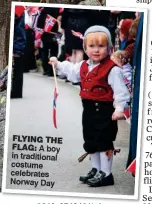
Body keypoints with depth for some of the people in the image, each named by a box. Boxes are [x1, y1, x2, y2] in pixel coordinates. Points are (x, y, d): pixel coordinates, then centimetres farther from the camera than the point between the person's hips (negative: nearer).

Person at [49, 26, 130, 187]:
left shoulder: (112, 70, -17)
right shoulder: (83, 66, 7)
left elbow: (120, 90, -19)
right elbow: (71, 71, 29)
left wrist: (119, 108, -24)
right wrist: (57, 64, 27)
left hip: (104, 110, -8)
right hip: (89, 110, 8)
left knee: (104, 142, -2)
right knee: (90, 142, 17)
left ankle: (105, 174, 7)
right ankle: (95, 170, 31)